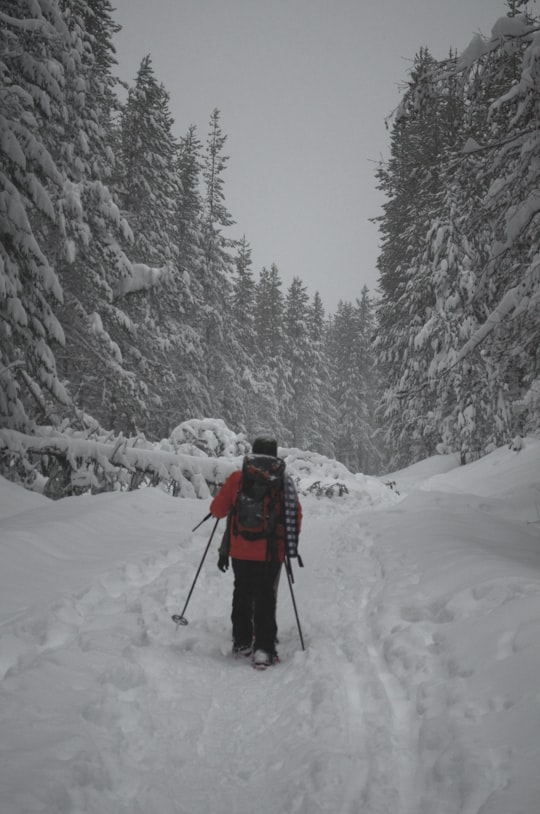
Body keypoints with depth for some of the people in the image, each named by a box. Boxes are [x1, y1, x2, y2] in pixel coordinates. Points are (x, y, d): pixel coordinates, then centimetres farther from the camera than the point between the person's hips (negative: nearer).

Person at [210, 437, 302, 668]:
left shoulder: (237, 478, -4)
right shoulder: (284, 482, -3)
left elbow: (217, 510, 0)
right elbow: (296, 516, 2)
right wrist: (291, 543, 18)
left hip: (240, 551, 1)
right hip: (271, 553, -1)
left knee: (242, 595, 19)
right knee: (266, 599, 8)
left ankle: (242, 642, 26)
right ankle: (263, 648, 1)